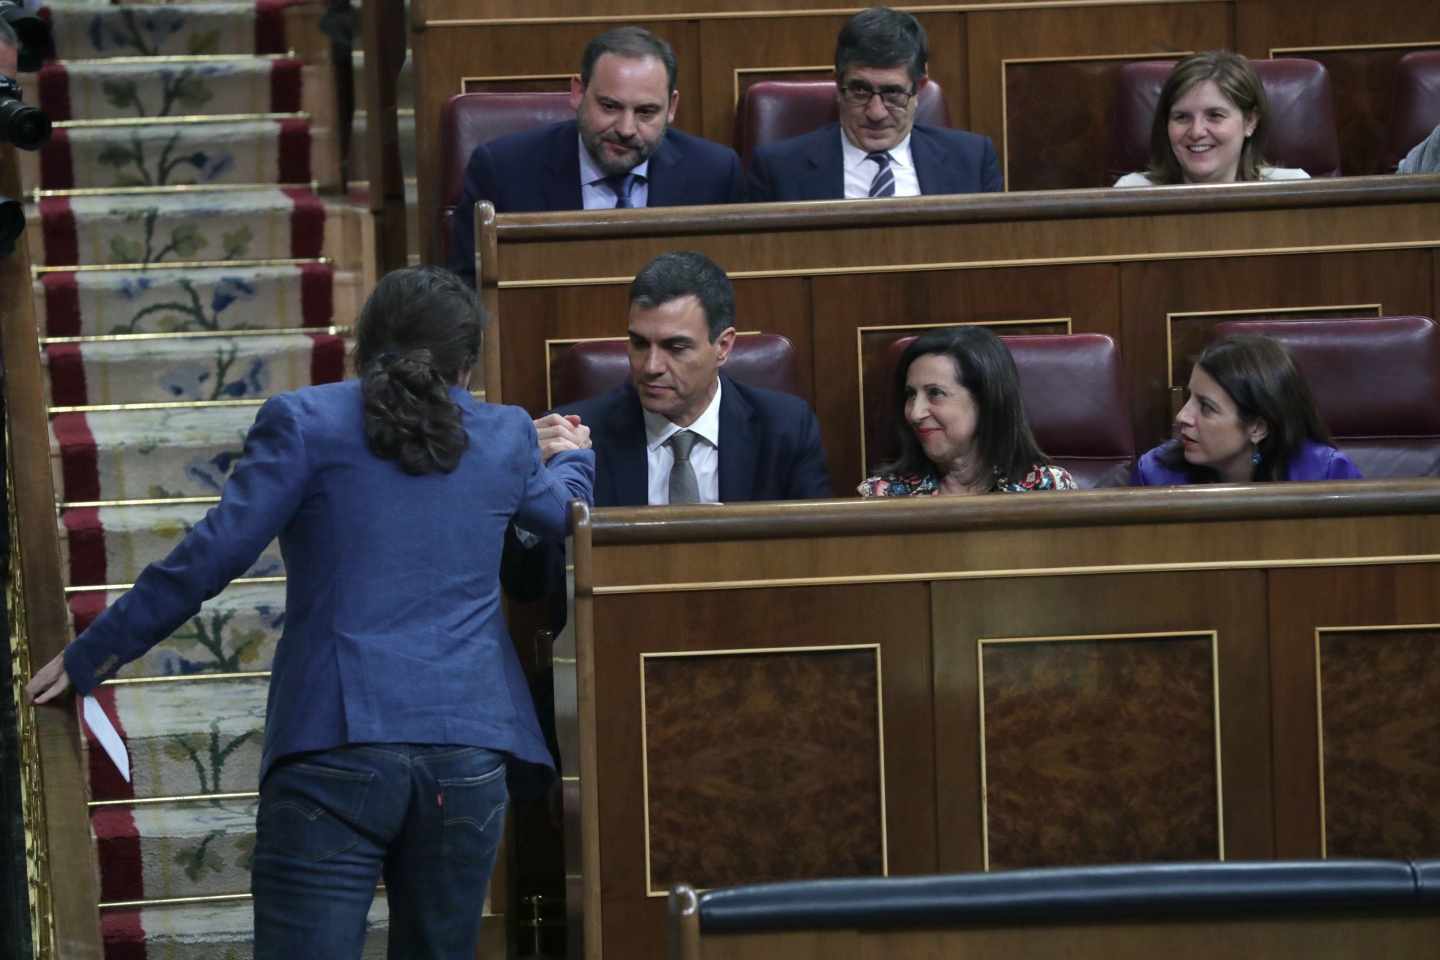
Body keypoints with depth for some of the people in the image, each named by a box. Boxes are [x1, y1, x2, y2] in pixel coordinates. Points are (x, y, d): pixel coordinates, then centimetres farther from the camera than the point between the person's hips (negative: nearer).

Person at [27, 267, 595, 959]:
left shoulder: (306, 422, 1)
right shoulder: (506, 437, 12)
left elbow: (213, 553, -4)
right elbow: (562, 511, 34)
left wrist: (90, 655, 4)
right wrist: (575, 458, 58)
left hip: (337, 747, -4)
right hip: (468, 757, 4)